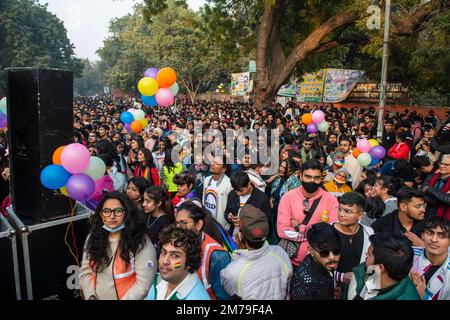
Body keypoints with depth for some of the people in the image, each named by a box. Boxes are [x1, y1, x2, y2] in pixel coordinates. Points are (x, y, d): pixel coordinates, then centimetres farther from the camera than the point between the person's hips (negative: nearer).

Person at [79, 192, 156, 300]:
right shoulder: (93, 238, 4)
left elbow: (143, 283, -14)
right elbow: (85, 273, 6)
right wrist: (91, 296, -5)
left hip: (125, 298, -3)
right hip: (96, 298, 4)